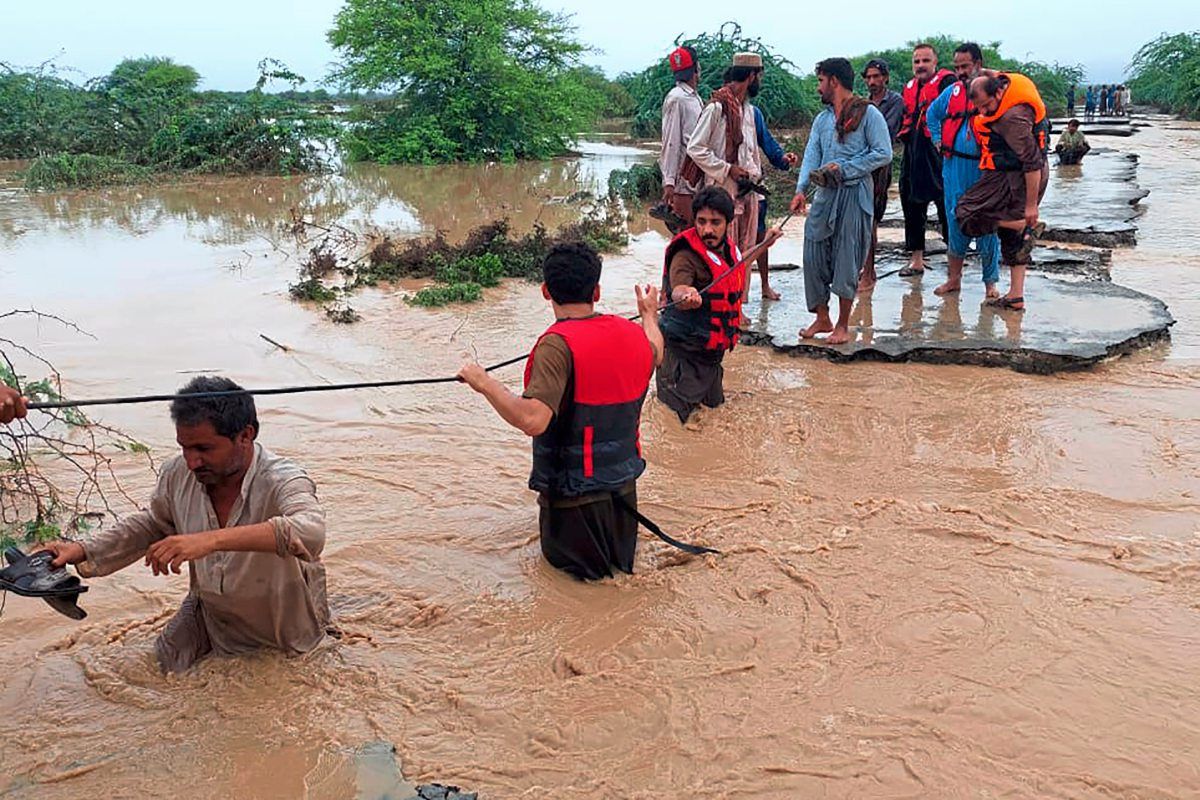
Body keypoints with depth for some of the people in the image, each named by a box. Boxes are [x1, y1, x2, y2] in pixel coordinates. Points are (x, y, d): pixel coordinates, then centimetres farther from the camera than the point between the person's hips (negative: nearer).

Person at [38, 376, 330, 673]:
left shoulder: (282, 481, -35)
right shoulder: (178, 473, -17)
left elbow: (310, 531, -58)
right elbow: (151, 524, 6)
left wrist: (213, 539, -65)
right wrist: (83, 551, -8)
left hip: (283, 629, -5)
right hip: (210, 613, 5)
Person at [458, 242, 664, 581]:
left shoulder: (559, 344, -25)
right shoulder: (632, 334, -2)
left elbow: (533, 420, -36)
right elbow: (654, 354, 25)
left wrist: (485, 384, -23)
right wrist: (650, 314, 44)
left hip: (572, 493, -7)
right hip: (623, 486, 7)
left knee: (565, 561, 19)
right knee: (619, 556, 33)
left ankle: (588, 562, -2)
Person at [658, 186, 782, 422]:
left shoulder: (728, 247, 2)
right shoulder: (686, 255, -25)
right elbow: (677, 288, -44)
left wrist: (764, 244, 32)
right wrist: (684, 294, -66)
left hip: (714, 349, 8)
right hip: (685, 351, -8)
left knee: (714, 403, 24)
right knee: (673, 419, -7)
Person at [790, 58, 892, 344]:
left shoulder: (868, 114, -3)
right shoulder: (822, 119, 17)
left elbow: (883, 153, -9)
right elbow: (812, 155, 6)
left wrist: (844, 168, -13)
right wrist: (801, 189, -10)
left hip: (854, 194, -6)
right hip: (824, 194, 6)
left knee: (846, 260, -3)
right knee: (813, 256, 4)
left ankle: (843, 326, 6)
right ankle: (822, 319, 18)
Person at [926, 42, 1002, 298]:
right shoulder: (951, 92, 11)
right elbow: (932, 113, 29)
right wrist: (938, 140, 19)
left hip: (986, 168, -4)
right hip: (955, 166, 4)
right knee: (955, 221, 8)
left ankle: (990, 282, 9)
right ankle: (954, 279, 18)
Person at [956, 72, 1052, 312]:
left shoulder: (1013, 118, -28)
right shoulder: (1002, 81, -3)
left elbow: (1032, 163, -26)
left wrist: (1031, 205, -23)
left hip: (1015, 178, -10)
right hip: (1012, 173, 10)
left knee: (967, 214, -6)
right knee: (1011, 238, 13)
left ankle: (1029, 227, -6)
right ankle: (1016, 297, 18)